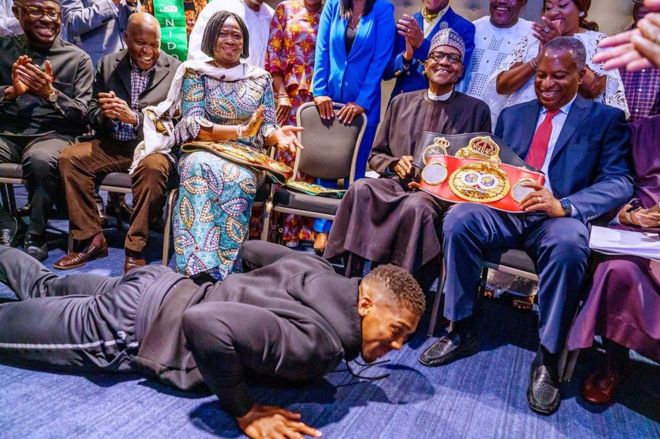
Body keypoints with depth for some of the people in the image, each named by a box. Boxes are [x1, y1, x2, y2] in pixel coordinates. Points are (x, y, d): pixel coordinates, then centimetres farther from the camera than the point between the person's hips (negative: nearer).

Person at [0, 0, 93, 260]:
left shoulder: (78, 59, 8)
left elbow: (84, 116, 1)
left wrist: (51, 94, -15)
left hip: (53, 134, -2)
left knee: (40, 159, -37)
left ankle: (36, 238, -17)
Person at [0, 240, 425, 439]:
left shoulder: (322, 270, -7)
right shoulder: (321, 343, -31)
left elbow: (252, 249, 8)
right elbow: (204, 324, -43)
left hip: (162, 286, 7)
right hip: (129, 328, -7)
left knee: (45, 288, 32)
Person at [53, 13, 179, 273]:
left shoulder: (176, 71, -1)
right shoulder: (107, 64, 11)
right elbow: (93, 114, 10)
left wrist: (135, 118, -22)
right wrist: (105, 114, -15)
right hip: (114, 145, 4)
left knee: (153, 167, -36)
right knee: (69, 157, -18)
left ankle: (136, 249, -22)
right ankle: (90, 238, -8)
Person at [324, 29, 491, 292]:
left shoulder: (476, 110, 12)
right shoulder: (401, 102, 18)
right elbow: (376, 155, 20)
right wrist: (395, 164, -3)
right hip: (396, 183, 3)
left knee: (416, 206, -37)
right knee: (360, 189, -30)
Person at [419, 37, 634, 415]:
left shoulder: (606, 119, 9)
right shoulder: (512, 115, 21)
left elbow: (620, 182, -5)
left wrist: (564, 205, -23)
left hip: (560, 217, -3)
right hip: (504, 210, 3)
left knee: (568, 244, -37)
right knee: (458, 219, -27)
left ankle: (548, 358, -18)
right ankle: (462, 330, -12)